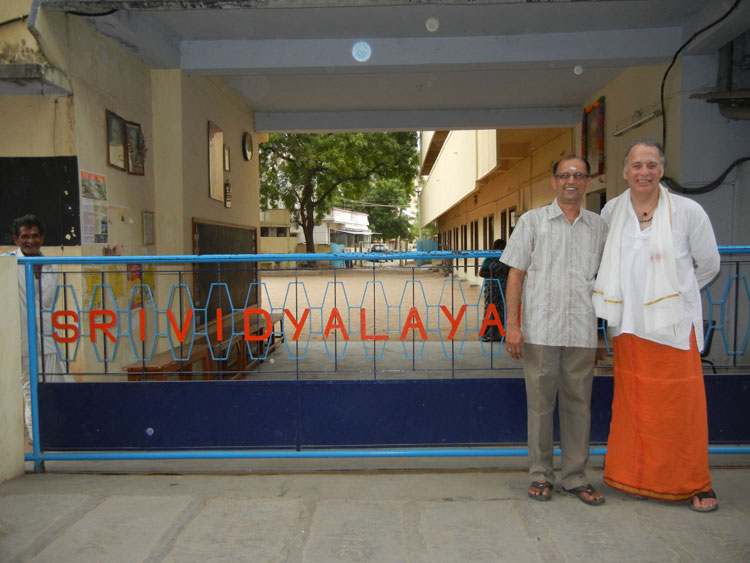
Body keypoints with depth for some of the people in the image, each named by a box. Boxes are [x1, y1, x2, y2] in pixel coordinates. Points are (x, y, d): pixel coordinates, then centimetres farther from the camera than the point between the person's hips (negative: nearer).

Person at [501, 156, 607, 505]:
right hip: (540, 330, -2)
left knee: (578, 404, 8)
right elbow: (516, 274, 2)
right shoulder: (532, 221, 5)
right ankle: (540, 475, 19)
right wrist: (512, 324, -6)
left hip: (582, 332, 2)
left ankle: (576, 477, 22)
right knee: (540, 403, 4)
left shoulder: (598, 226, 12)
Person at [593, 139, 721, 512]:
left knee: (682, 404, 2)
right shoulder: (612, 211, 4)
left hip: (674, 324, -2)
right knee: (631, 404, 9)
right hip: (629, 324, 3)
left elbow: (708, 265, 8)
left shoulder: (687, 212, -5)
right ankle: (635, 477, 25)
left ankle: (695, 484, 20)